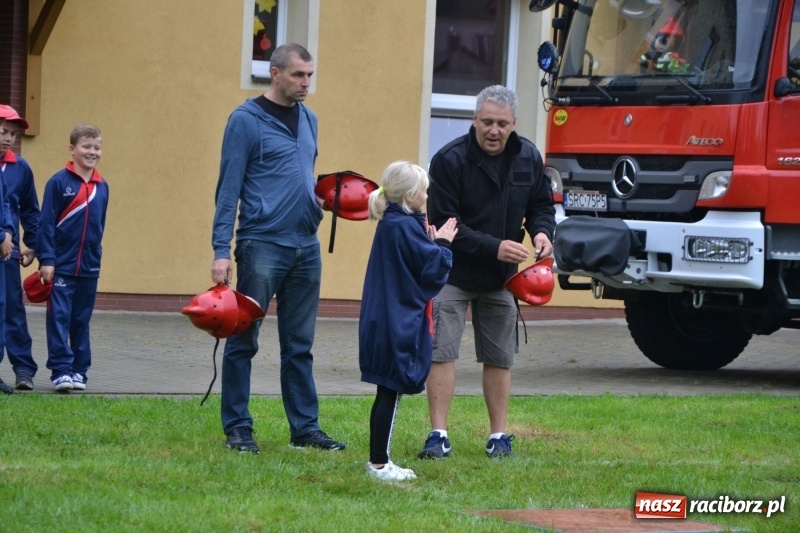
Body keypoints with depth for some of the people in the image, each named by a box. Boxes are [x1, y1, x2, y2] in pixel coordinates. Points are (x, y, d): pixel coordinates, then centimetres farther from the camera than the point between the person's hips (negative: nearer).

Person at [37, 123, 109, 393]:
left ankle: (79, 370, 15)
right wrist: (46, 259, -12)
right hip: (61, 266, -4)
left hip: (89, 268, 4)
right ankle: (61, 370, -2)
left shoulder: (102, 187, 7)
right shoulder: (59, 182, -7)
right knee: (59, 318, -4)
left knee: (81, 320, 9)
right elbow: (46, 224, -8)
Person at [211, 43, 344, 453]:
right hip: (262, 245, -6)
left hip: (306, 247, 6)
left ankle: (305, 427, 14)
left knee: (299, 345, 9)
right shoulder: (247, 120, -5)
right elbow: (229, 188, -8)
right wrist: (221, 250, -14)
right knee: (243, 342, 0)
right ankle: (237, 429, 5)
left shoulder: (308, 119, 14)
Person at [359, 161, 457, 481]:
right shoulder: (405, 227, -17)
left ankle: (378, 461, 19)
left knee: (388, 393, 14)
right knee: (391, 392, -5)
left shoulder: (389, 225, 13)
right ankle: (379, 463, -1)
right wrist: (442, 244, 0)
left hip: (384, 322, 10)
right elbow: (433, 269, -16)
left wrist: (433, 244, 6)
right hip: (399, 325, -10)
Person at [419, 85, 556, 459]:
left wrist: (542, 232, -12)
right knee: (441, 352, -10)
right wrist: (493, 248, -28)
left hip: (501, 276, 4)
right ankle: (439, 435, -7)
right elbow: (444, 223, -20)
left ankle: (499, 435, 15)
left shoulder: (528, 158, -1)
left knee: (499, 358, 8)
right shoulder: (450, 160, -17)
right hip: (454, 273, -4)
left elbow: (541, 205, 12)